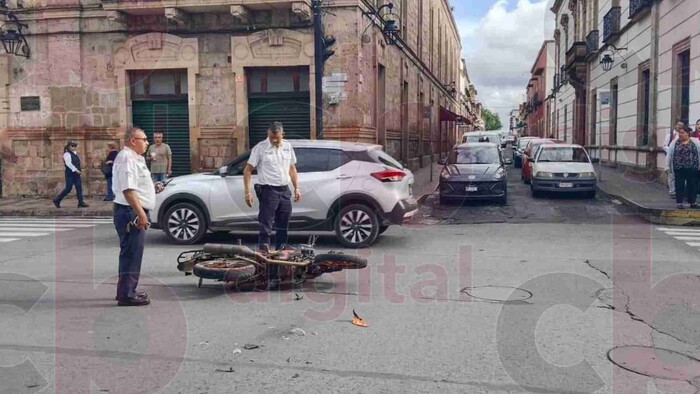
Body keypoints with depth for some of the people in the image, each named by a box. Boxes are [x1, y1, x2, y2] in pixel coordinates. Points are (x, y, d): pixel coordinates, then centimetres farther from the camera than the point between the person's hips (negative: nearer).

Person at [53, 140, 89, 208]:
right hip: (70, 173, -8)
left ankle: (81, 203, 1)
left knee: (79, 187, 1)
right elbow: (68, 163, -22)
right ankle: (57, 200, 12)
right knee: (68, 188, -4)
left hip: (76, 173, 8)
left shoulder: (75, 154, 15)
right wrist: (75, 170, -24)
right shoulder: (67, 154, -11)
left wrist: (78, 170, 15)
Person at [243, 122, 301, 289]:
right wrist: (247, 192, -13)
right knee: (265, 227, -9)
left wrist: (296, 188, 10)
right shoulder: (260, 148, -6)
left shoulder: (287, 147, 10)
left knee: (283, 229, 13)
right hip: (268, 191, -6)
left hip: (285, 191, 6)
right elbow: (248, 170, -5)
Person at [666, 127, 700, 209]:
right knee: (679, 186, 3)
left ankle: (692, 202, 17)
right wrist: (669, 166, 3)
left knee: (692, 186, 7)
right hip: (679, 169, 0)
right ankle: (679, 202, 10)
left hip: (692, 169, 0)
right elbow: (670, 155, 6)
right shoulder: (674, 143, 4)